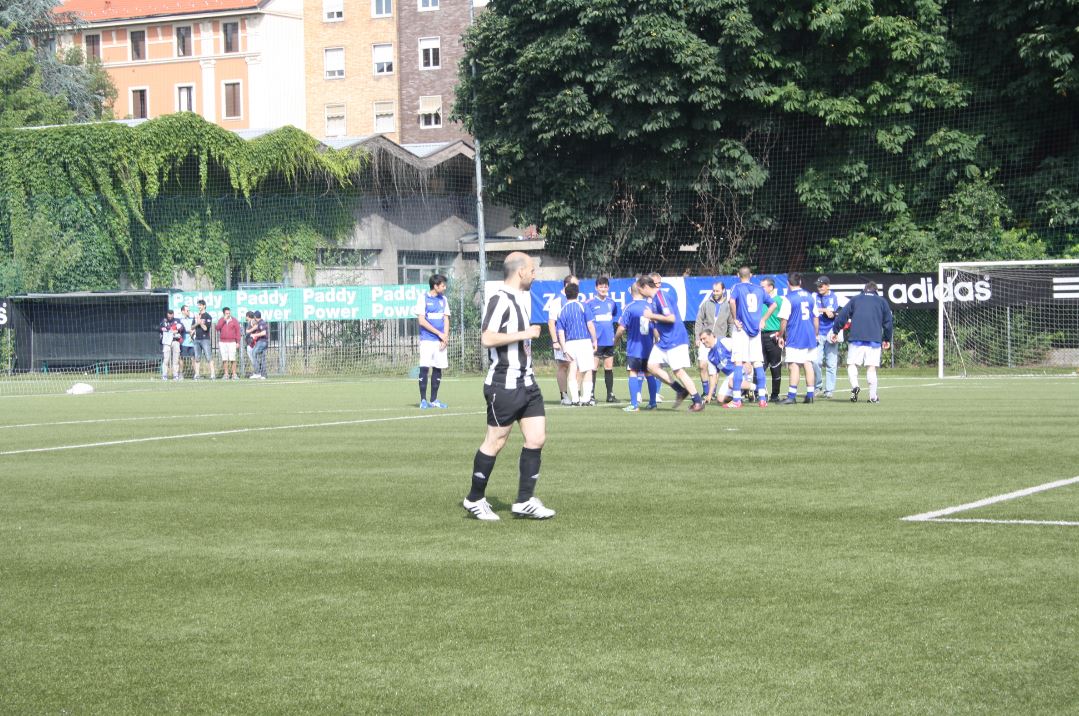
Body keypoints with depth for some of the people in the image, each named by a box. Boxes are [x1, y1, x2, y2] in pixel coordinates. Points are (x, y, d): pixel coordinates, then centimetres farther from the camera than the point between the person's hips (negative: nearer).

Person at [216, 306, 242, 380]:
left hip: (232, 342, -2)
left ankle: (234, 374, -4)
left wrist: (238, 342, -3)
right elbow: (218, 328, -9)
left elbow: (238, 331, 2)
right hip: (222, 342, 2)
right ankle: (225, 374, 7)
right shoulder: (221, 320, 8)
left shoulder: (234, 320, 2)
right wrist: (224, 320, -14)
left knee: (232, 359, -7)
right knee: (224, 359, 2)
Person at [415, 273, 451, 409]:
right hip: (427, 340, -5)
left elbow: (446, 320, 12)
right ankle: (423, 400, -4)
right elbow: (421, 321, -9)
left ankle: (434, 400, 11)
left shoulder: (443, 299, 13)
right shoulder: (423, 298, -3)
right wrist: (439, 333, -10)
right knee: (424, 368, -9)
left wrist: (445, 337, -3)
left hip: (441, 340, 5)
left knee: (438, 369, 4)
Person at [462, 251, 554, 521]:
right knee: (495, 442, -1)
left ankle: (525, 501, 8)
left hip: (526, 382, 9)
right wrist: (525, 334, -21)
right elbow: (487, 338, -25)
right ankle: (475, 500, 12)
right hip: (504, 385, -9)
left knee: (537, 437, 3)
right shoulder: (500, 300, -15)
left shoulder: (522, 298, 15)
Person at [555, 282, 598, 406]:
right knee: (587, 371, 4)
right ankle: (586, 398, 2)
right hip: (584, 341, -3)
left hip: (569, 343, 3)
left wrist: (564, 348, 0)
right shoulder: (583, 306, -2)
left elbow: (560, 331, 2)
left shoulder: (562, 311, 7)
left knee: (572, 371, 6)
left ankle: (574, 399, 2)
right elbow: (590, 324, -7)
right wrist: (594, 340, 1)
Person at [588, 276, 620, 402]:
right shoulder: (591, 303, -5)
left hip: (609, 340, 5)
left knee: (609, 367, 9)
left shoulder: (611, 302, 9)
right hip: (596, 341, -4)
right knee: (593, 368, -4)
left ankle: (610, 395, 15)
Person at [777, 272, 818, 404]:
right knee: (808, 364, 9)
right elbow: (815, 318, 15)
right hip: (810, 337, 6)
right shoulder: (810, 297, 9)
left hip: (794, 338, -6)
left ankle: (792, 396, -8)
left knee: (794, 365, -5)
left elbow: (784, 320, -10)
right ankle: (810, 395, 10)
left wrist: (781, 336, 2)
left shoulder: (789, 298, -9)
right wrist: (815, 335, 24)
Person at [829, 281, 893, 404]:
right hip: (874, 339, 0)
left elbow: (842, 315, 8)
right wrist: (887, 340, 23)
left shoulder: (855, 300, 15)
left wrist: (835, 331, 16)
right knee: (871, 368, 2)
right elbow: (888, 321, 14)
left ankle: (854, 385, -21)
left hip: (856, 338, 0)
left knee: (852, 364, 5)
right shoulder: (882, 302, 15)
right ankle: (873, 396, 1)